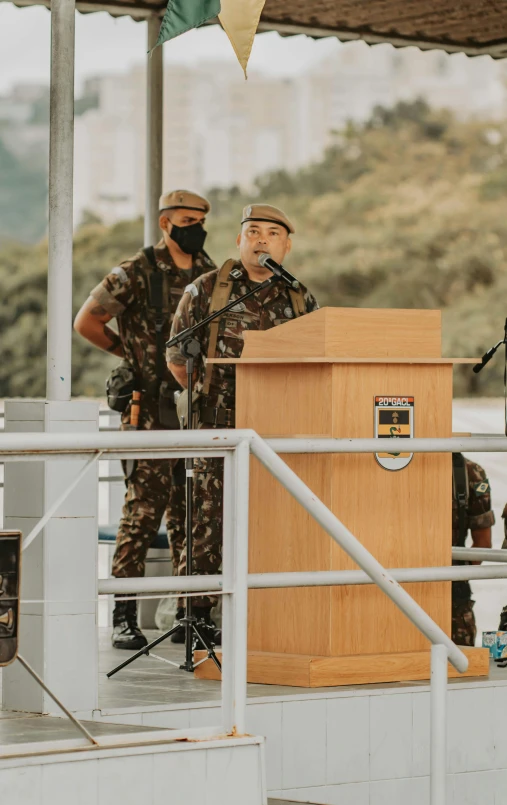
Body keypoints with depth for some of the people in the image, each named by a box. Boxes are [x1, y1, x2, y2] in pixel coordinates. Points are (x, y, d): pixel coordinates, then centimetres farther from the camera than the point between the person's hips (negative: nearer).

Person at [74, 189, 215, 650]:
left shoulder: (211, 275, 12)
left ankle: (190, 614, 13)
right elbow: (86, 322, -3)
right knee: (145, 509, -8)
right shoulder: (136, 274, -5)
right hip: (151, 409, -5)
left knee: (191, 514, 8)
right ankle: (124, 617, -5)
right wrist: (133, 352, 4)